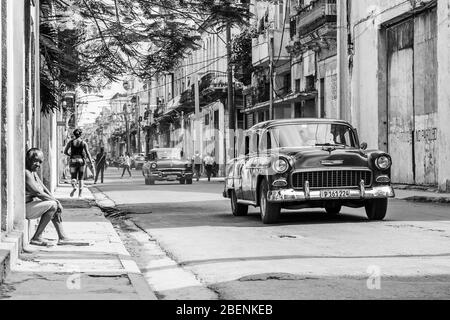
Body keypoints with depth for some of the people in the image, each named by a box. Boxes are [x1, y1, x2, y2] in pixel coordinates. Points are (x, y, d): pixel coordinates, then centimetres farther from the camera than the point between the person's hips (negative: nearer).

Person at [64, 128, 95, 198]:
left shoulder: (71, 142, 2)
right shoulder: (83, 143, -1)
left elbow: (65, 152, 5)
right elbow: (88, 153, -6)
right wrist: (91, 163, -5)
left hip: (73, 161, 0)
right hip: (81, 160, 0)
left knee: (73, 178, 7)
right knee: (81, 178, 11)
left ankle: (74, 187, -25)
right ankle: (80, 194, 5)